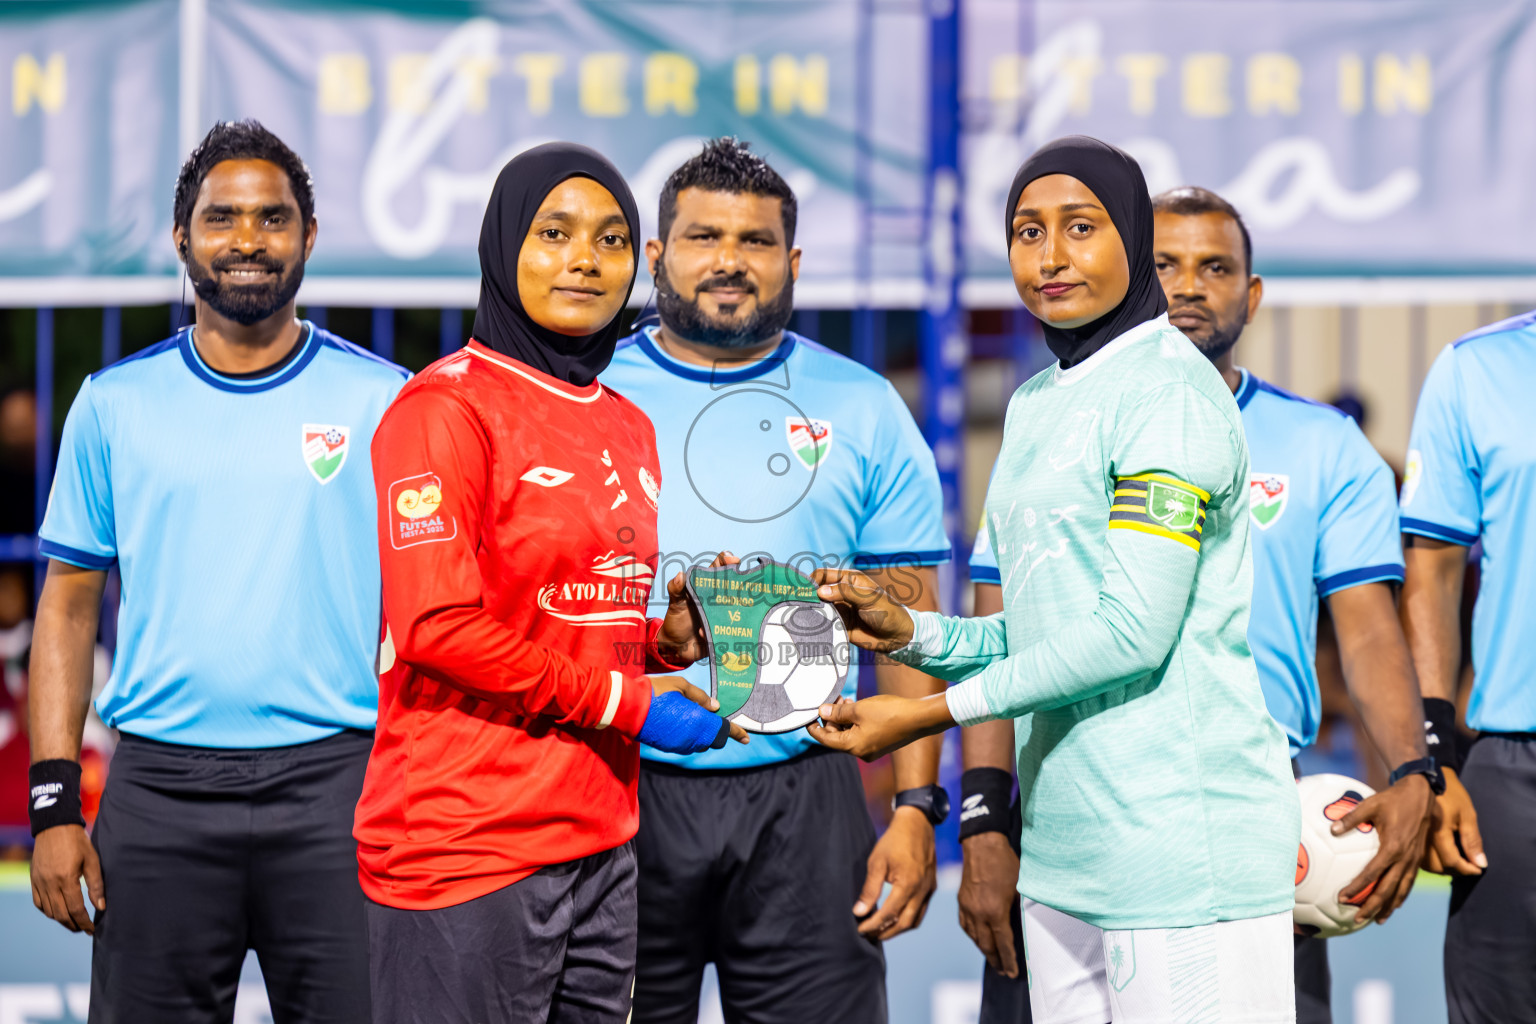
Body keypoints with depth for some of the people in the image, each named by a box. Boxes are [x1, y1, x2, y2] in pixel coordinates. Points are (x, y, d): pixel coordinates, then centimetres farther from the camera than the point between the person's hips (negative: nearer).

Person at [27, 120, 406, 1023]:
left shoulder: (384, 401, 5)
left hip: (331, 782, -1)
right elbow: (71, 606, 9)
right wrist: (54, 804, 0)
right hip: (159, 787, 1)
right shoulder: (115, 403, 8)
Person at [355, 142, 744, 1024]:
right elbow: (437, 627, -16)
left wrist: (670, 638, 3)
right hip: (468, 845, -8)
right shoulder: (447, 406, -8)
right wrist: (628, 703, -12)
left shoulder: (628, 426, 17)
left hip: (601, 843, 8)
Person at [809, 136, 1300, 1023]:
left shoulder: (1171, 392, -9)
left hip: (1183, 841, -8)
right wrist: (907, 630, 3)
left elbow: (1131, 632, -16)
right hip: (1064, 850, 8)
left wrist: (932, 713, -12)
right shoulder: (1035, 404, 19)